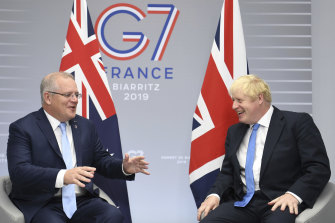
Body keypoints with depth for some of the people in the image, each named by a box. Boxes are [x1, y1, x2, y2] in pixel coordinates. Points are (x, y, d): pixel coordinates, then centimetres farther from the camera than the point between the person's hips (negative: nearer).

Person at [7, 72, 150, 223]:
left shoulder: (85, 126, 17)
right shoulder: (22, 128, -2)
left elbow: (101, 160, 23)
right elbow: (19, 171, -15)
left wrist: (124, 167, -1)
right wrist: (62, 176, -30)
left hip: (82, 201, 4)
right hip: (42, 205, -4)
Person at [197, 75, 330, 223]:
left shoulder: (298, 123, 2)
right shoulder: (234, 131, 22)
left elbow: (320, 168, -5)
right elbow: (227, 172, 21)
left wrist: (294, 195, -20)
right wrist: (214, 194, -1)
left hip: (280, 202, -5)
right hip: (242, 203, 5)